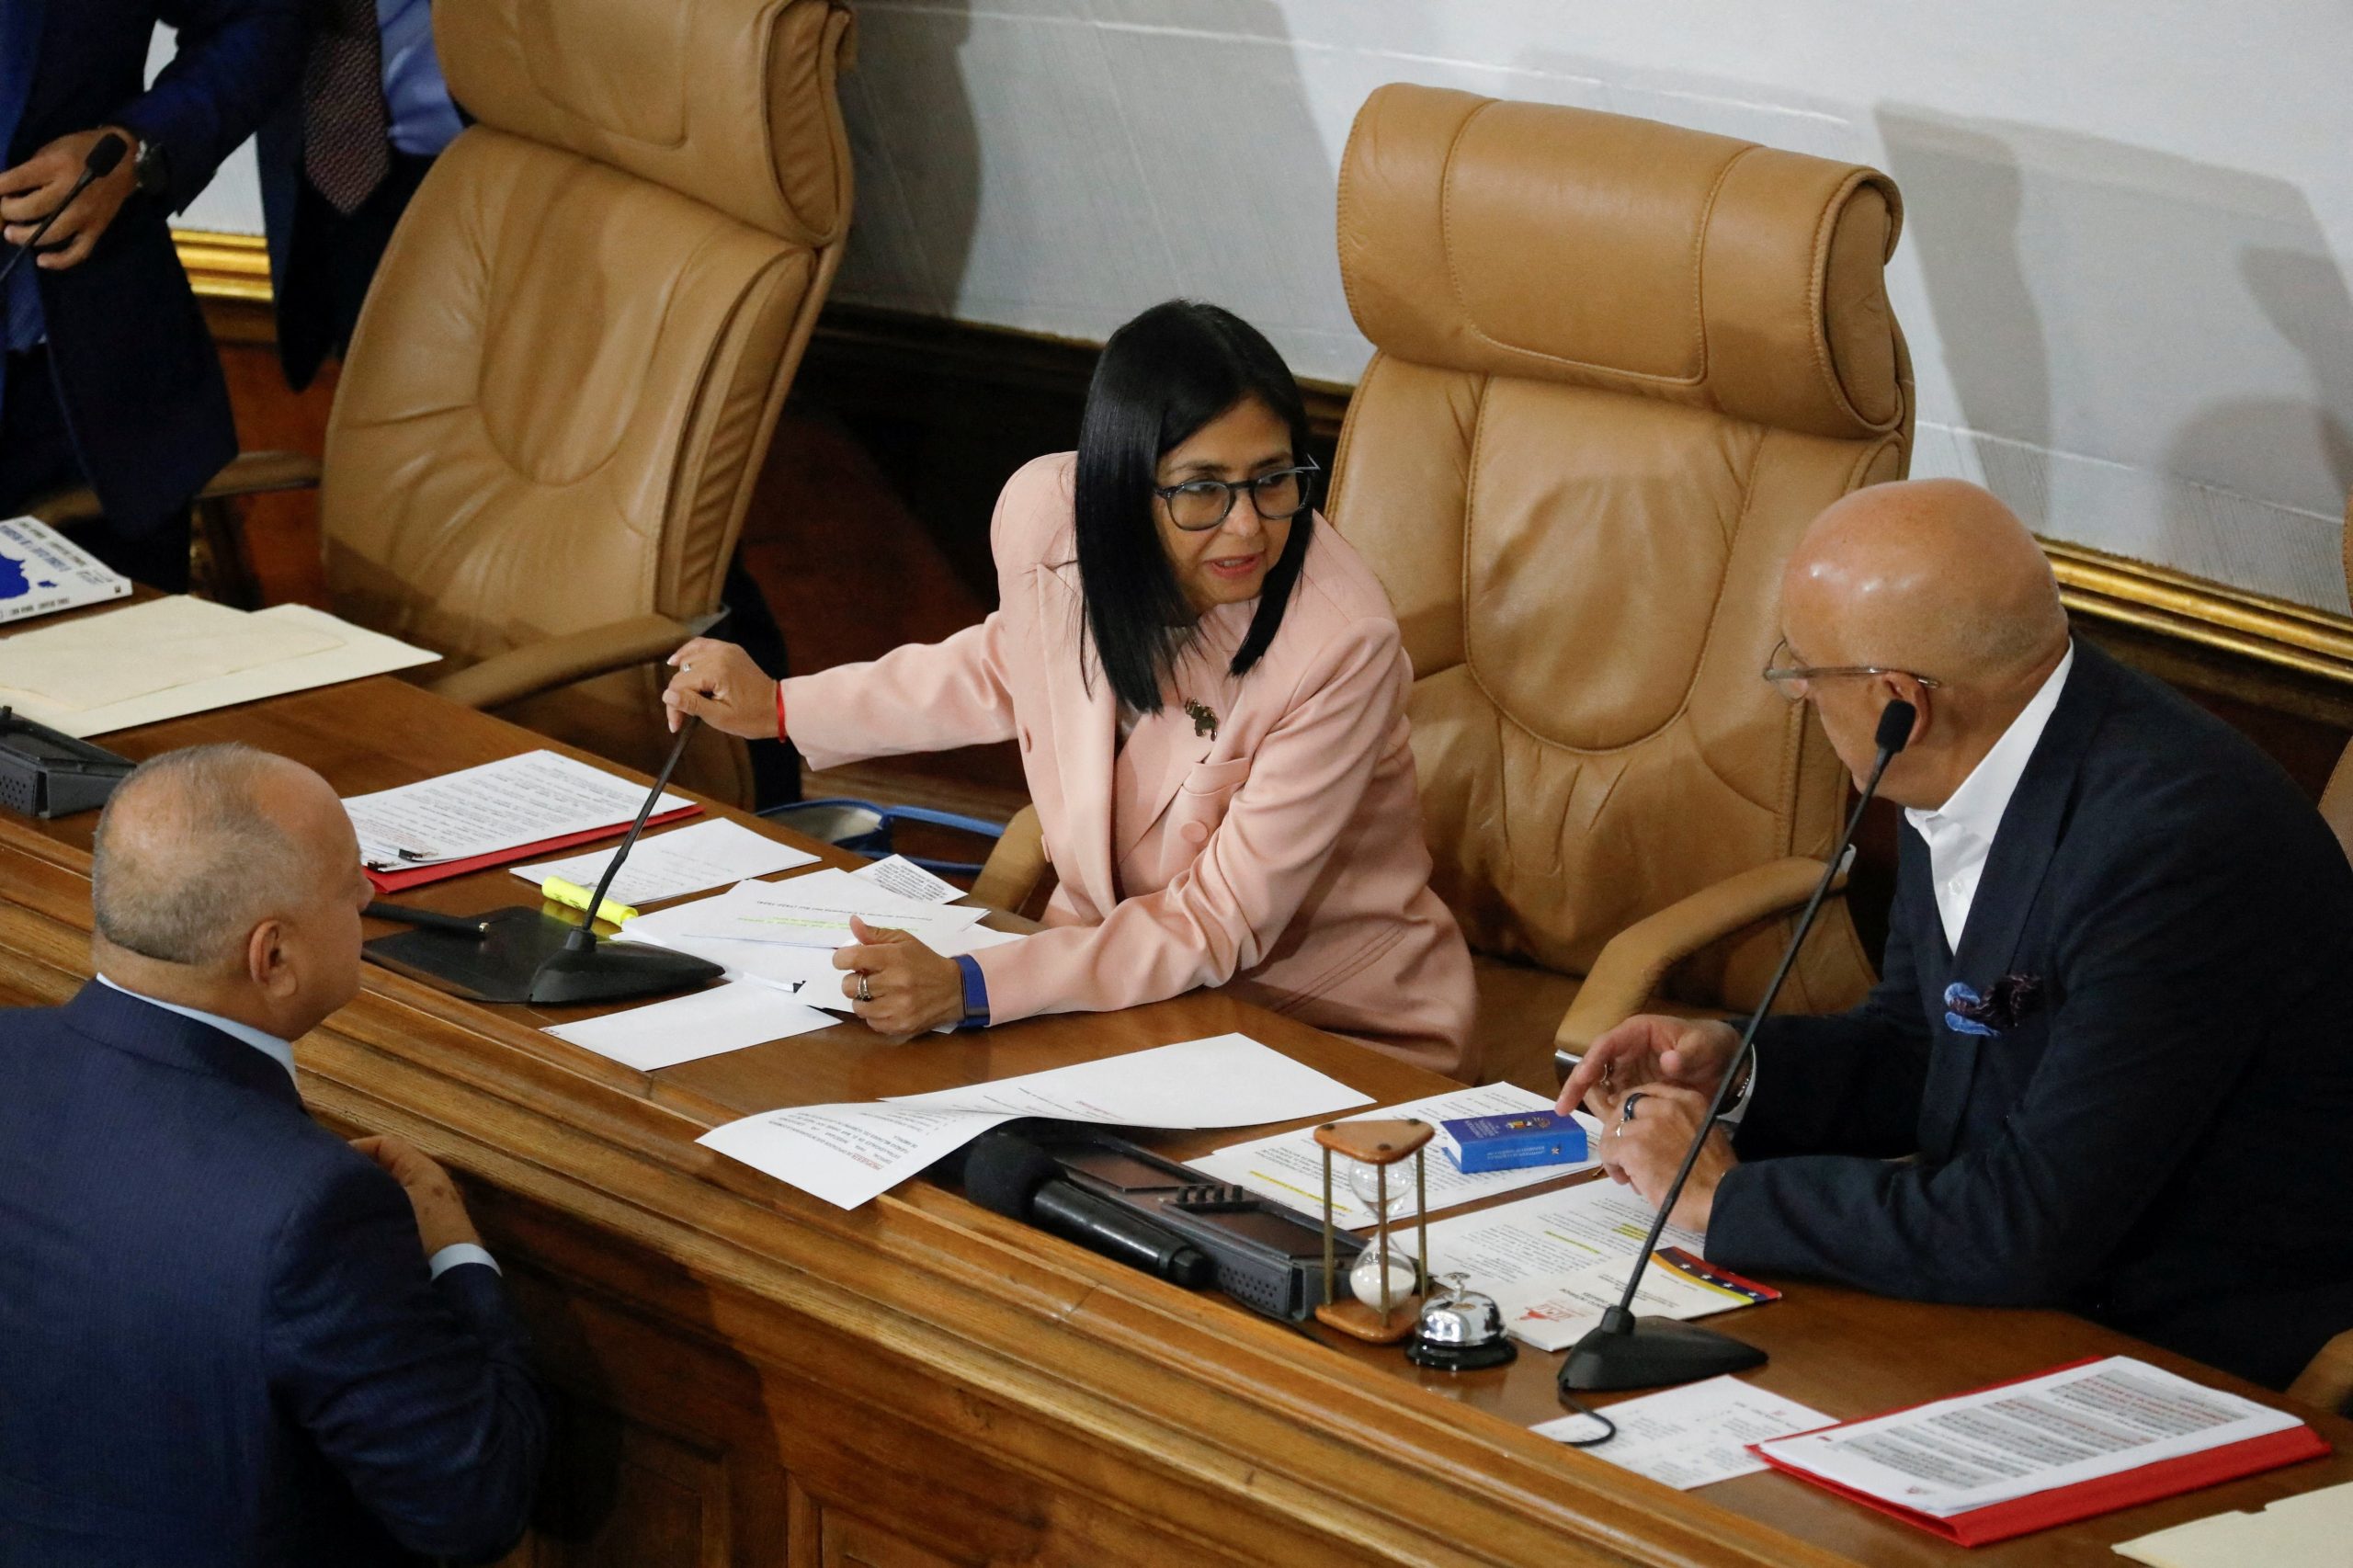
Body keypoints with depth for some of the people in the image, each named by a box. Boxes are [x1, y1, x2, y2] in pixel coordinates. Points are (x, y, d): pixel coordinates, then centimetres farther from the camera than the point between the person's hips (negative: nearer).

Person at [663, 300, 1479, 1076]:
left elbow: (1221, 925, -23)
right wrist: (781, 707, 20)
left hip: (1344, 1035, -5)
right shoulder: (1047, 511, -12)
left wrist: (970, 988, -33)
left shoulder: (1341, 645, -28)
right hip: (1117, 955, 5)